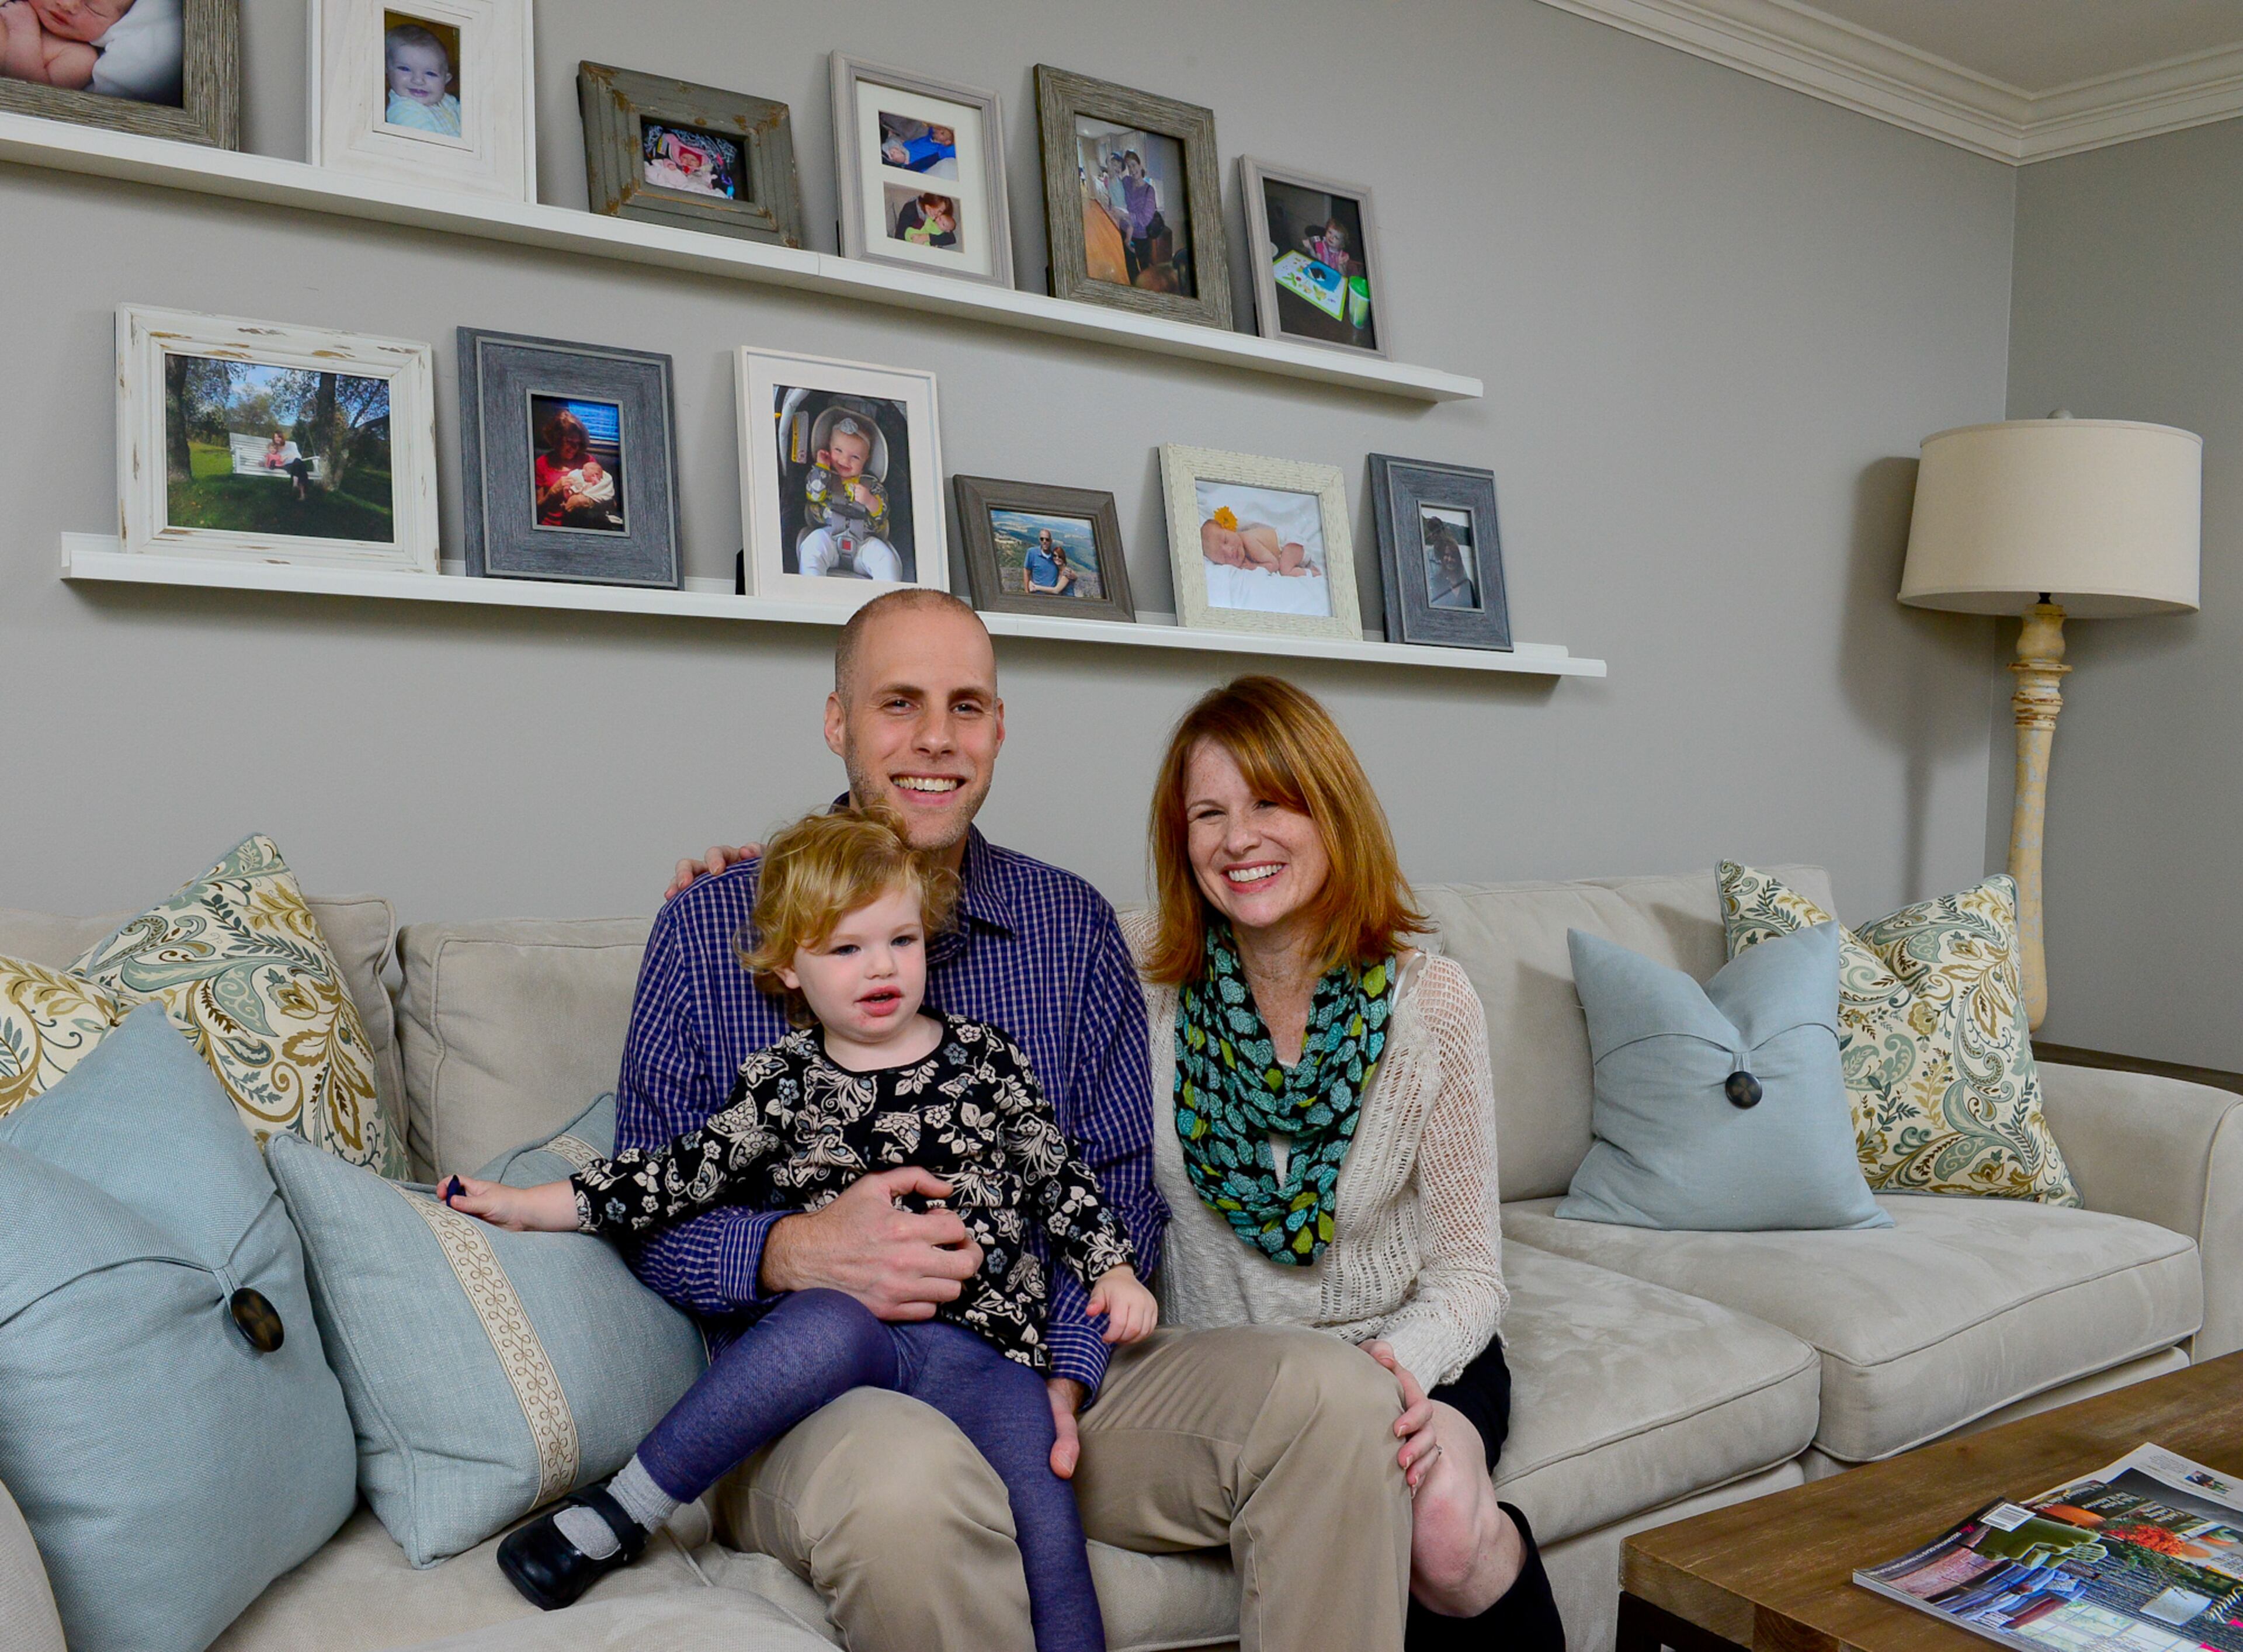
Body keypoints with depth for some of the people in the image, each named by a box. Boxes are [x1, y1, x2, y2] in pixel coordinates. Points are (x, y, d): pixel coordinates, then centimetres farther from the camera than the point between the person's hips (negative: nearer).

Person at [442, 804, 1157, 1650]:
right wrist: (527, 1204, 1)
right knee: (826, 1322, -36)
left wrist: (1114, 1270, 5)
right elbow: (681, 1174, 6)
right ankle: (621, 1515, -26)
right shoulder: (782, 1083, 9)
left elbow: (1059, 1178, 16)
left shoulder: (986, 1058, 11)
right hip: (850, 1322, -1)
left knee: (1044, 1513, -21)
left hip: (980, 1339, 2)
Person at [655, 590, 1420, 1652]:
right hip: (809, 1389, -3)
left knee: (1337, 1400, -20)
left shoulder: (1075, 926, 10)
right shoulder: (709, 926, 3)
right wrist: (795, 1252, -19)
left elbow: (1121, 1186, 7)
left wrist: (1062, 1370, -10)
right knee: (909, 1477, -40)